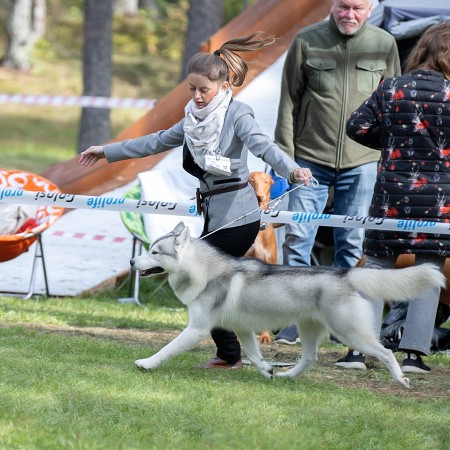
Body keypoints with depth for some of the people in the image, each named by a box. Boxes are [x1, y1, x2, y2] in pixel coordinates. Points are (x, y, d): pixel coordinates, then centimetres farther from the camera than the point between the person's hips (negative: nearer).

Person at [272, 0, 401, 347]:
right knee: (297, 239, -4)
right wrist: (284, 155, -2)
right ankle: (290, 324, 2)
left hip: (362, 161, 1)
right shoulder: (307, 42, 0)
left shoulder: (385, 45, 5)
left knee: (352, 244, 5)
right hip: (311, 159, -1)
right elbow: (289, 102, 3)